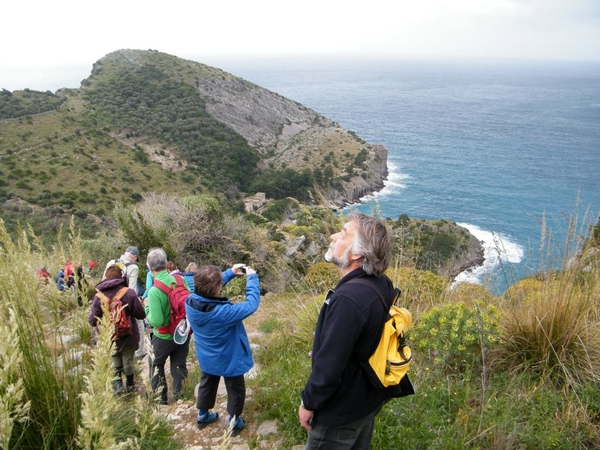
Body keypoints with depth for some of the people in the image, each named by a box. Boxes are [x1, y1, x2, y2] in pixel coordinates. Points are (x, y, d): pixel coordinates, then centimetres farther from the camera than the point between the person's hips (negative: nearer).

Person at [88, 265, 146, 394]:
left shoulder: (98, 296, -13)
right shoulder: (129, 293, -17)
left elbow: (93, 321, -10)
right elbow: (141, 314, -14)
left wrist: (89, 319, 13)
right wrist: (139, 303, 7)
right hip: (128, 337, -1)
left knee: (114, 362, 22)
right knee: (128, 361, 19)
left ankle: (117, 382, 6)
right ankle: (130, 386, 35)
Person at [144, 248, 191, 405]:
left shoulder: (154, 291, -27)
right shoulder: (180, 280, -12)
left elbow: (156, 322, -26)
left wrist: (147, 306, -10)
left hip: (164, 337, -4)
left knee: (156, 366, 22)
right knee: (179, 365, 22)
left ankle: (161, 399, 32)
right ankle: (179, 396, 35)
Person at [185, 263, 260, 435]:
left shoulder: (190, 302, -24)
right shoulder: (223, 312, -42)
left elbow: (209, 286, -5)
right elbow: (251, 304, -31)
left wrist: (230, 272, -6)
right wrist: (252, 278, -20)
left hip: (206, 358, 6)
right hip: (229, 359, -5)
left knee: (207, 385, 31)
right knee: (235, 390, 22)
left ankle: (202, 416, 51)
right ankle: (234, 422, 40)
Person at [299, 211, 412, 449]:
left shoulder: (348, 299, -35)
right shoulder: (381, 284, -6)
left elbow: (329, 365, -29)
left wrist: (308, 403, -13)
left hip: (342, 411, -8)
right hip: (369, 397, 8)